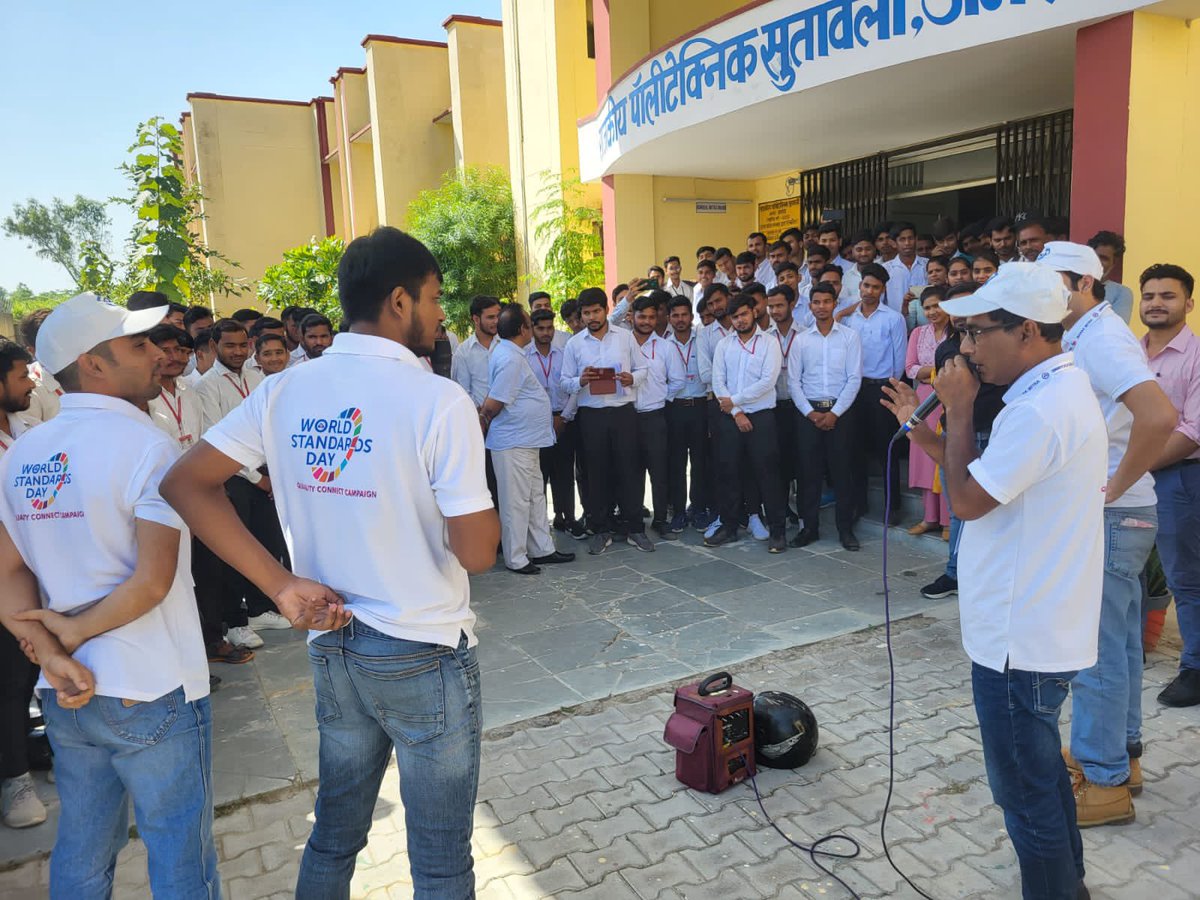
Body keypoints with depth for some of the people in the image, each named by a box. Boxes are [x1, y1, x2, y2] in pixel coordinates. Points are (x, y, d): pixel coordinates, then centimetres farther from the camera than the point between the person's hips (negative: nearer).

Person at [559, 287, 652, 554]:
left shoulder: (625, 337, 5)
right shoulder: (574, 344, 5)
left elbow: (642, 368, 9)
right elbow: (565, 383, 6)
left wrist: (632, 378, -13)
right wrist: (580, 381, -15)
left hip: (624, 412, 0)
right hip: (591, 415, 0)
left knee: (628, 469, 3)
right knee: (596, 473, 7)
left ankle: (634, 527, 15)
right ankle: (601, 529, 18)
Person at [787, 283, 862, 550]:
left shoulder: (850, 336, 2)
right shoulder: (800, 339, 6)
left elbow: (854, 378, -3)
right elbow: (793, 380, 3)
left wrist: (834, 413, -9)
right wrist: (811, 413, -6)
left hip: (840, 411, -1)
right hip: (808, 411, 1)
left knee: (842, 470, 2)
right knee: (809, 471, 3)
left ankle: (846, 528, 12)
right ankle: (809, 527, 14)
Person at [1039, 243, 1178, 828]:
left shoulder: (1099, 338, -18)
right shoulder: (1088, 336, 12)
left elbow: (1159, 416, -33)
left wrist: (1114, 487, -22)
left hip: (1110, 517, -10)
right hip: (1112, 517, 10)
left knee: (1096, 647, -1)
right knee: (1117, 642, 18)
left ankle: (1104, 782, 11)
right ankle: (1122, 756, 32)